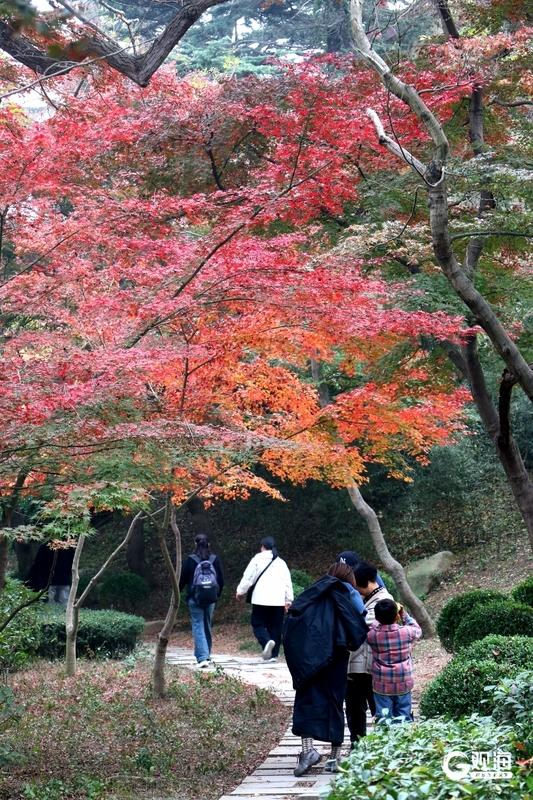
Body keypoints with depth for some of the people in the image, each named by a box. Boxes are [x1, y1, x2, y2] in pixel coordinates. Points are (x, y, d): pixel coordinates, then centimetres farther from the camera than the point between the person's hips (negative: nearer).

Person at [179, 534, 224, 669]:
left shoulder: (190, 560, -8)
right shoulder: (215, 560, 0)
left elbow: (182, 579, -3)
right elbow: (221, 580, 5)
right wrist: (217, 594, 20)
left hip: (195, 598, -3)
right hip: (211, 599, 3)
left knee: (198, 627, -3)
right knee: (207, 626, 17)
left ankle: (202, 658, -15)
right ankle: (206, 656, 26)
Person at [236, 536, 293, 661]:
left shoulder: (258, 559, 2)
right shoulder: (281, 562, 14)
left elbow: (248, 577, -1)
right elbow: (288, 582, 13)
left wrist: (240, 591, 11)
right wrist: (288, 600, 16)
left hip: (261, 599, -4)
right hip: (278, 600, 4)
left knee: (258, 624, 2)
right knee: (275, 627, 8)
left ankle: (267, 642, -25)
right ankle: (273, 654, 4)